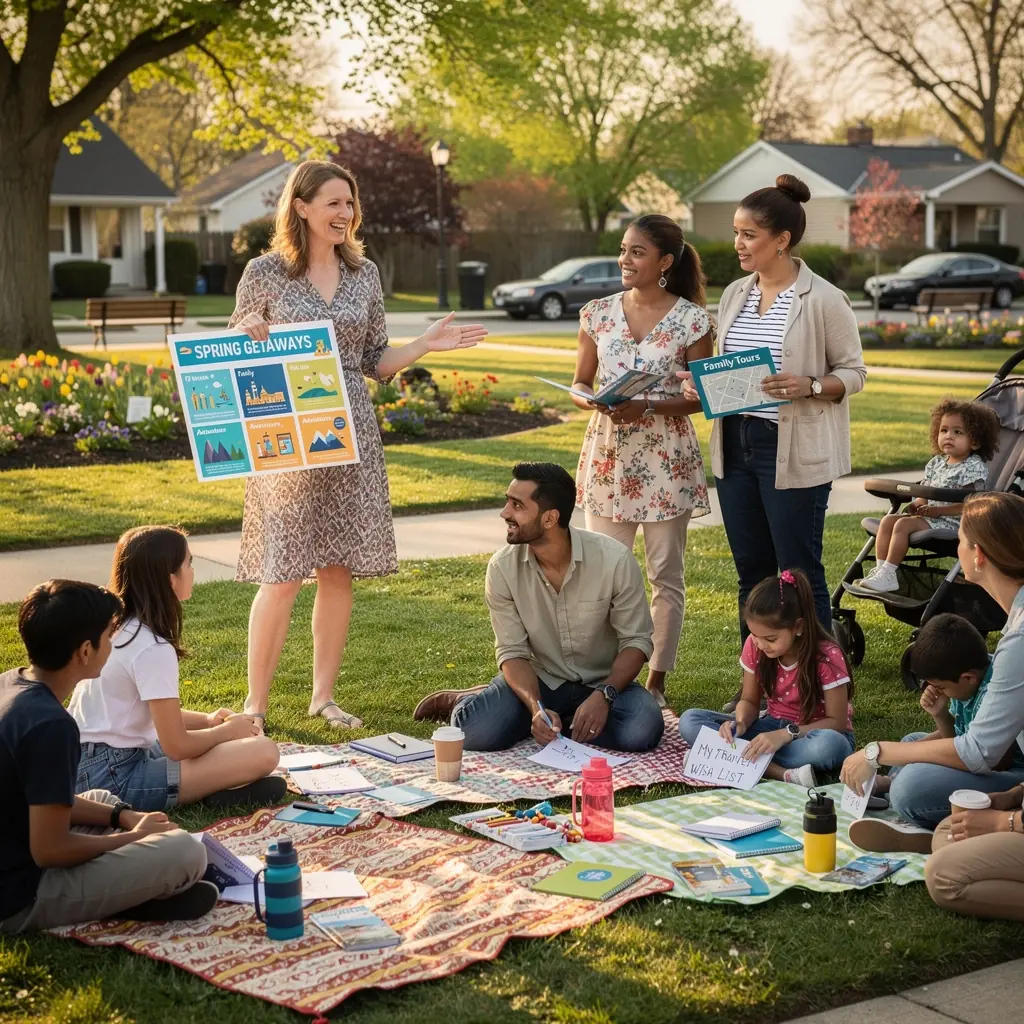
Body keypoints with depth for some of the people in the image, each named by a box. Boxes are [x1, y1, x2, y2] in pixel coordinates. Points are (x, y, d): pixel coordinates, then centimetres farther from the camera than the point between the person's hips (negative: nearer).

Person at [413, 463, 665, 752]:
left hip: (604, 682, 0)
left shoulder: (615, 560, -19)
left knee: (642, 730, -32)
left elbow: (636, 639, -12)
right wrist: (536, 708, -29)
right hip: (538, 680, 0)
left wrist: (603, 696, -27)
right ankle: (465, 701, 9)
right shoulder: (502, 568, -14)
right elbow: (512, 652, -10)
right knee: (478, 733, -29)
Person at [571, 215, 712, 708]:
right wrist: (598, 402, -13)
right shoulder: (598, 314, 5)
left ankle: (656, 680, 16)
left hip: (665, 457, -3)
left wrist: (648, 408, -19)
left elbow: (701, 396, -4)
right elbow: (579, 385, 9)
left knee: (665, 573, 6)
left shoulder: (691, 319, -4)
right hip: (607, 454, 3)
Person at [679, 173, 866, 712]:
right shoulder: (735, 294, 9)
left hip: (794, 454, -6)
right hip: (736, 446, 7)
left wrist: (808, 387, -23)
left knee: (799, 575, -1)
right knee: (752, 571, 14)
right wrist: (701, 385, -2)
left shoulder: (823, 300, -10)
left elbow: (853, 372, -5)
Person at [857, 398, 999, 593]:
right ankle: (880, 569, -10)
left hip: (952, 521, -9)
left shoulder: (974, 467, -10)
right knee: (888, 520, -5)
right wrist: (916, 505, -5)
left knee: (904, 524, -25)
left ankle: (887, 575, -25)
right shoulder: (937, 463, 14)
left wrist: (938, 510, -22)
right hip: (928, 515, 9)